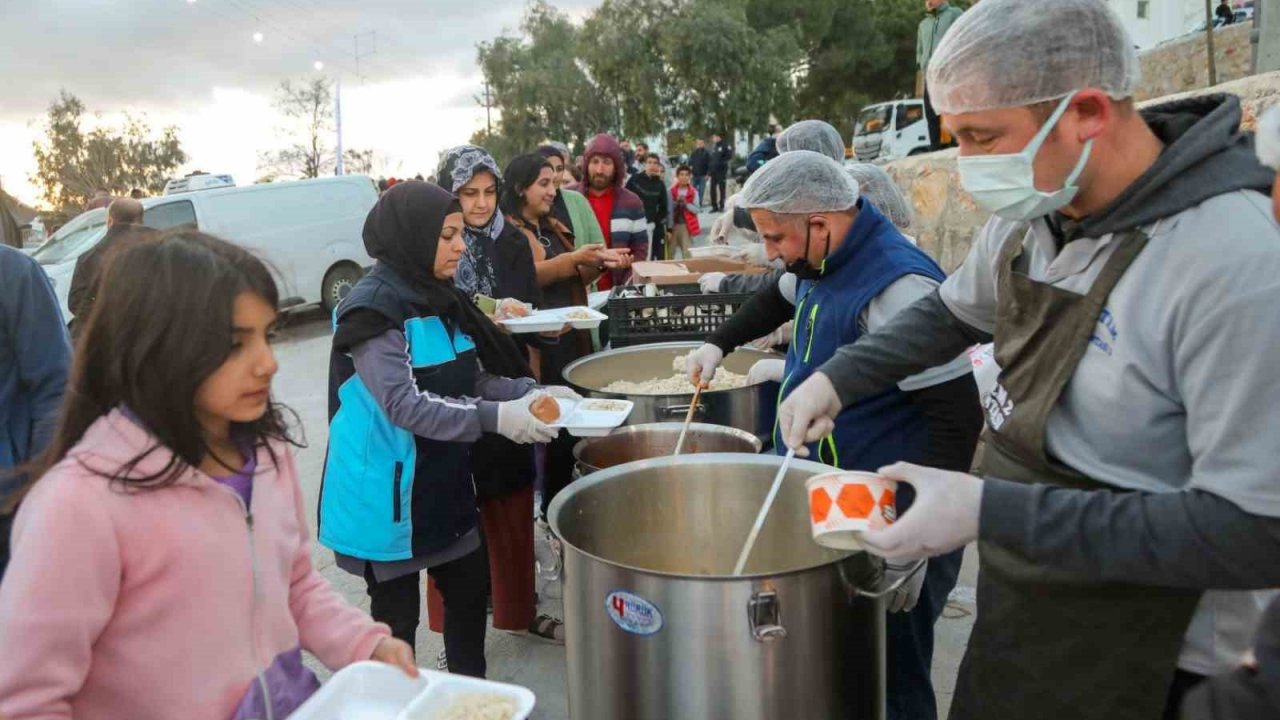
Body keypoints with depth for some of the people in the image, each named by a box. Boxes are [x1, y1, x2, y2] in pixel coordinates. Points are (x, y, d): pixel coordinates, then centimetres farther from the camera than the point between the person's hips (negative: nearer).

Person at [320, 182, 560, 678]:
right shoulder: (373, 307, -20)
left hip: (444, 476, 8)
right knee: (397, 610, 8)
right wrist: (493, 419, -35)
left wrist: (527, 392, -9)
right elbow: (402, 404, -28)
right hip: (389, 486, -8)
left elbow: (470, 378, 8)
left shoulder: (439, 298, 4)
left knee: (469, 586, 18)